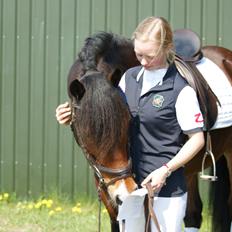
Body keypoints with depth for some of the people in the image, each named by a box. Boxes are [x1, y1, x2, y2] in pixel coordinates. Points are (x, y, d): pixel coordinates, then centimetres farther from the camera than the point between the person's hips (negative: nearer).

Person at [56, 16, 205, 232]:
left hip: (166, 188, -7)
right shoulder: (130, 77, 4)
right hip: (129, 183, 7)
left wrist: (166, 170, -19)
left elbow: (197, 139, -10)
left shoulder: (180, 90, -15)